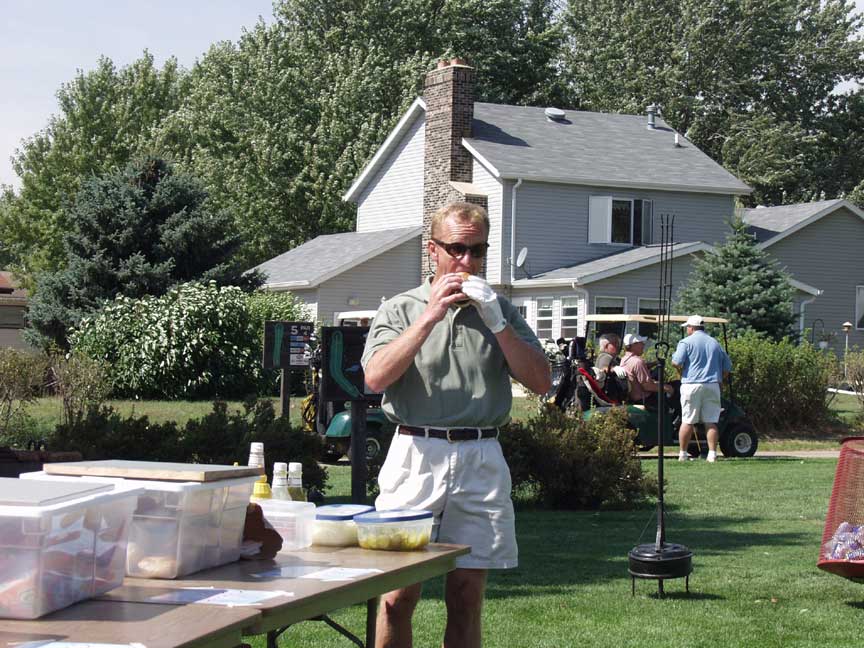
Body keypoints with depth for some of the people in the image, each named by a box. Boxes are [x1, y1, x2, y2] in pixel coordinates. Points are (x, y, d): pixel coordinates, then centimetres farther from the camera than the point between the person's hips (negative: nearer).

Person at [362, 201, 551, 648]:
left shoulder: (500, 311, 14)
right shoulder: (400, 309, 8)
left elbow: (541, 382, 3)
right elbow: (376, 377, -10)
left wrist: (496, 322, -7)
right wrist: (430, 317, -13)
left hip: (481, 460, 2)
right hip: (416, 455, -2)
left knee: (467, 598, 5)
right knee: (397, 598, -4)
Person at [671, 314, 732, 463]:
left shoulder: (686, 342, -1)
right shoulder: (715, 343, 16)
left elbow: (677, 362, -11)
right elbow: (727, 367, 17)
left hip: (691, 385, -4)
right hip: (712, 386, 4)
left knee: (688, 421, -1)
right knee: (711, 422, 2)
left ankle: (682, 454, 2)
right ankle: (712, 454, -3)